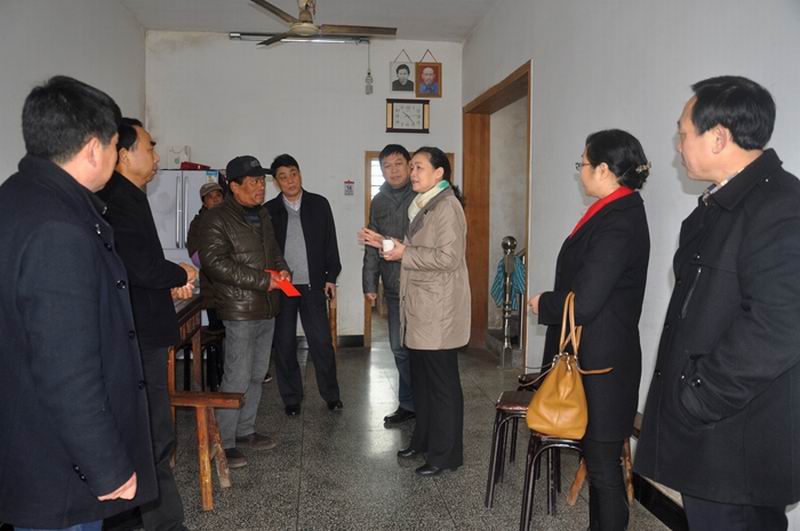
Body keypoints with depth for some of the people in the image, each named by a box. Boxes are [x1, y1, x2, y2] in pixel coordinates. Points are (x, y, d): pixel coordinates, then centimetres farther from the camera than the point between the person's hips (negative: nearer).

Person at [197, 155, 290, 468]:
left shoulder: (262, 215, 16)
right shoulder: (217, 219, -10)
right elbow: (214, 262, -19)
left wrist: (282, 269, 4)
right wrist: (261, 280, -19)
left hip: (267, 308, 8)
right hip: (240, 311, -8)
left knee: (257, 375, 15)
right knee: (237, 379, -6)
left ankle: (245, 430, 29)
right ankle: (224, 443, 7)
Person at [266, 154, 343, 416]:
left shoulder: (319, 204, 3)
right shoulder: (269, 210, 3)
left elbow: (330, 243, 5)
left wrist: (331, 277, 1)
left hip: (313, 285, 0)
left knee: (322, 342, 1)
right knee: (284, 344, 7)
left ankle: (331, 394, 17)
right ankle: (291, 398, 19)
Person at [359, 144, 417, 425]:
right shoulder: (379, 202, 12)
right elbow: (372, 247, 14)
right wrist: (370, 283, 12)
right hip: (394, 288, 6)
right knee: (400, 347, 12)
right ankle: (409, 403, 27)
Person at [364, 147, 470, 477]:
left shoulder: (447, 206, -14)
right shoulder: (423, 205, 16)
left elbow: (448, 257, -23)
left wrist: (405, 254, -16)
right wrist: (386, 245, 10)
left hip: (439, 311, -10)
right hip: (420, 309, 10)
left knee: (442, 382, 0)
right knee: (421, 378, 17)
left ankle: (445, 454, 12)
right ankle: (423, 440, 32)